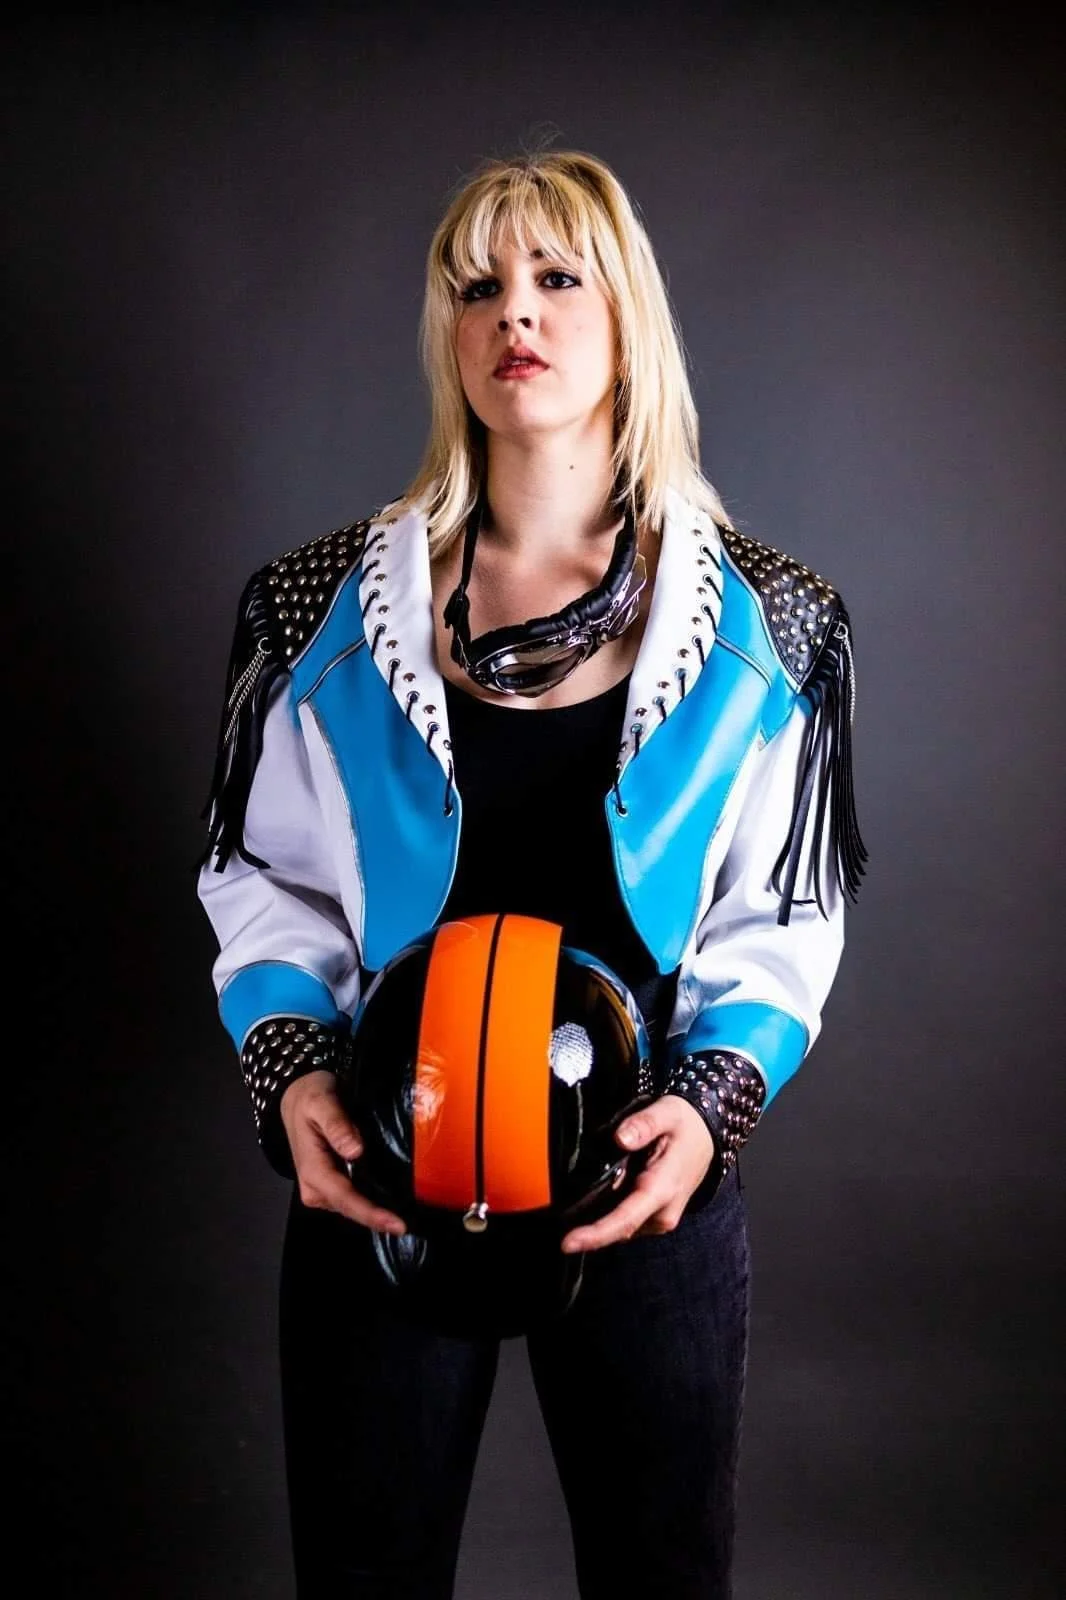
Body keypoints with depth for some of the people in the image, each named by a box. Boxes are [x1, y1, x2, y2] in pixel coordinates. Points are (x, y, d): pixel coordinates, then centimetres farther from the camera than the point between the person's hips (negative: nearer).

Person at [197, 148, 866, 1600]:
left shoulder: (759, 625, -1)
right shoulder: (332, 606, 0)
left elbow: (780, 922, 2)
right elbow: (266, 886, 5)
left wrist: (712, 1100, -15)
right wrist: (290, 1071, -12)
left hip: (650, 1182, 0)